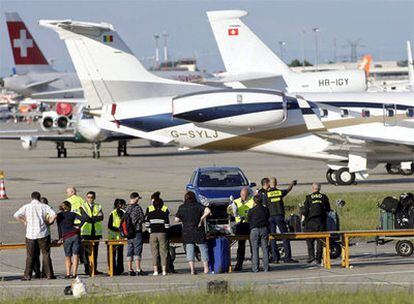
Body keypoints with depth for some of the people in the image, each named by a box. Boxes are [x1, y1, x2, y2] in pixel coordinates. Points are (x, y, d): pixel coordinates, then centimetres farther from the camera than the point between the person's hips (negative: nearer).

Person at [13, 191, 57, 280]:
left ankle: (27, 275, 4)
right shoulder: (44, 206, -1)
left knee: (30, 255, 7)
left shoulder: (26, 207, 0)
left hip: (30, 234, 0)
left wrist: (25, 222, 3)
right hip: (43, 234, 0)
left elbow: (16, 215, -8)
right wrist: (49, 222, 4)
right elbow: (54, 215, -11)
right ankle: (49, 274, 5)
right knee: (46, 254, 7)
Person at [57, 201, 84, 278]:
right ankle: (74, 274, -4)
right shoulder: (72, 214, 6)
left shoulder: (59, 216, 7)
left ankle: (68, 274, 1)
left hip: (66, 237, 0)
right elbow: (83, 219, -4)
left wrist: (60, 238, 17)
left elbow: (59, 228, 9)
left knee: (67, 257, 10)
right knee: (75, 255, 2)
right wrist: (78, 227, 7)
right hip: (75, 235, 0)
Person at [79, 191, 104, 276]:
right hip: (86, 232, -3)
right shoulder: (83, 207, 3)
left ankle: (94, 269, 9)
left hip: (96, 232, 3)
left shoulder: (98, 206, 12)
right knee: (86, 251, -5)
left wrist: (91, 219, -14)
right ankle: (87, 269, -2)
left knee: (95, 251, 5)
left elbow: (101, 217, -5)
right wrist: (96, 218, -8)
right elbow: (86, 218, -12)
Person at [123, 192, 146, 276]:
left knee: (129, 250, 9)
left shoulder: (126, 208, 6)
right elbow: (142, 219, -9)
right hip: (137, 231, -6)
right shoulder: (137, 208, -12)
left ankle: (130, 269, 10)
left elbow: (124, 219, 9)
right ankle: (138, 270, -8)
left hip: (128, 233, 6)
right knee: (137, 250, -5)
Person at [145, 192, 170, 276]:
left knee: (154, 252, 5)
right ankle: (164, 270, -1)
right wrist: (166, 230, 8)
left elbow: (146, 222, 1)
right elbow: (167, 222, 0)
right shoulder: (165, 209, 4)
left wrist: (149, 230, 11)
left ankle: (155, 270, 1)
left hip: (152, 233, 0)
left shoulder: (149, 209, 4)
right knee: (163, 251, 3)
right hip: (162, 233, 0)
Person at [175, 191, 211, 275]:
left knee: (189, 249, 4)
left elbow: (176, 219, 2)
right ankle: (206, 268, 5)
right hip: (198, 231, -1)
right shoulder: (197, 206, -4)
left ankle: (192, 269, -5)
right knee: (203, 248, 8)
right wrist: (201, 218, -7)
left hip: (186, 232, 1)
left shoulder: (181, 208, 1)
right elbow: (208, 211, -17)